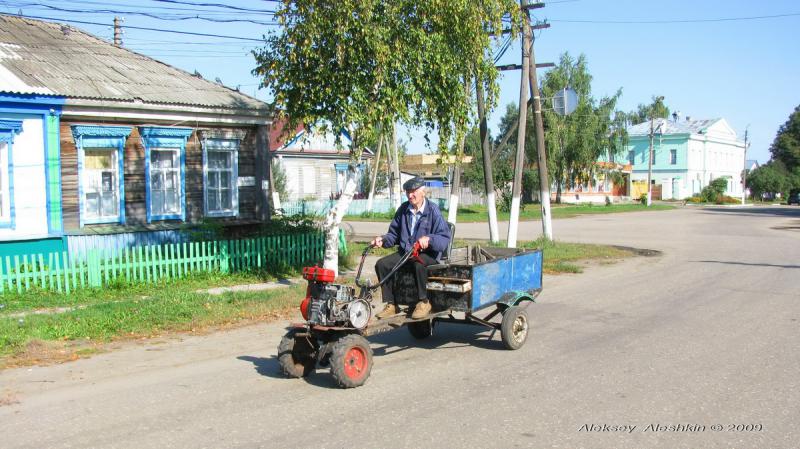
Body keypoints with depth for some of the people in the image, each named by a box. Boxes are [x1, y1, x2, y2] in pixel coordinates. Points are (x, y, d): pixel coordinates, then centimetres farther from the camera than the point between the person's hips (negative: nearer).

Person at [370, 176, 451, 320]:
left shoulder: (433, 210, -7)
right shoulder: (403, 209, 10)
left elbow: (445, 238, -15)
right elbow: (394, 234, 17)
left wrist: (429, 239, -33)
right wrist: (383, 239, -4)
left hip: (427, 253, -6)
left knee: (419, 263, -39)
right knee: (381, 264, -15)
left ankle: (424, 302, -19)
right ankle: (391, 305, -7)